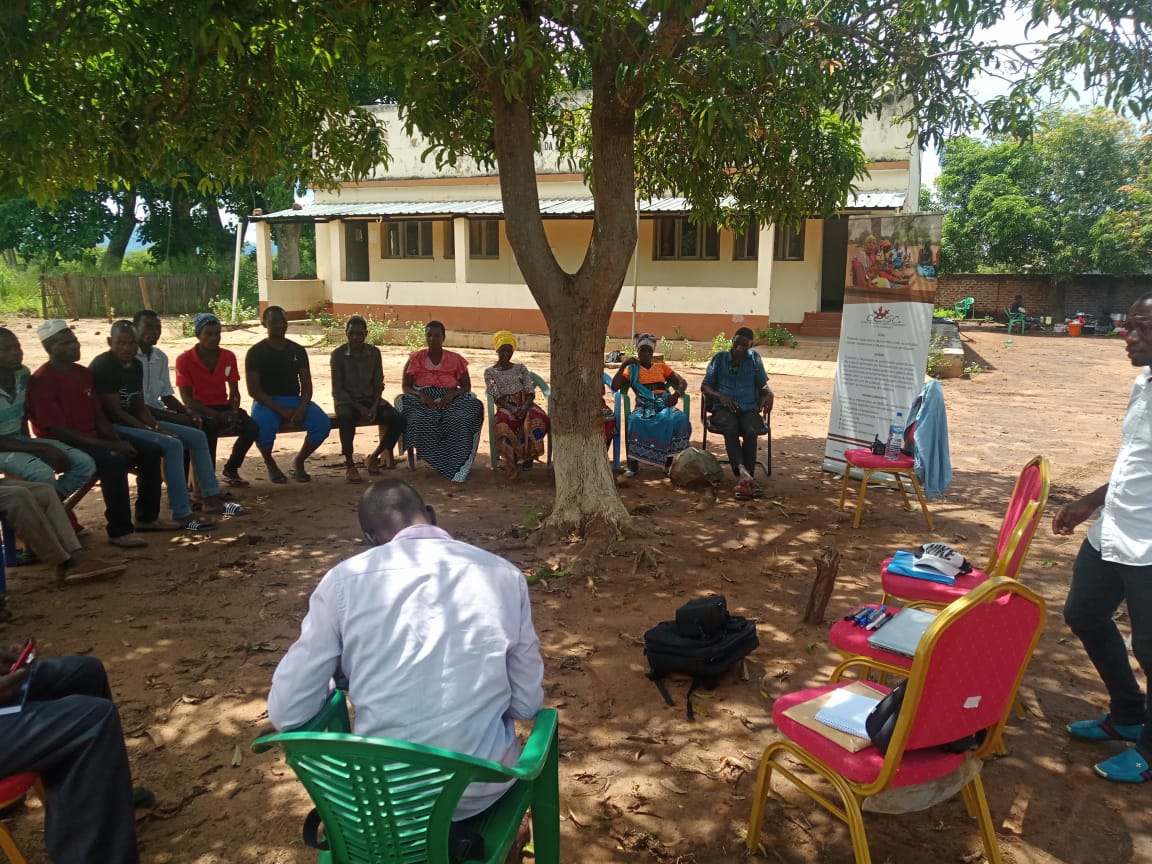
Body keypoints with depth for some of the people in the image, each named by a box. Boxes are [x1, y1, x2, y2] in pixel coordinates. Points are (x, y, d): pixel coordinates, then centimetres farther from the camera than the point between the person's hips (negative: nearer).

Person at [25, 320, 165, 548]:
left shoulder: (83, 373, 11)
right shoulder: (42, 381, -15)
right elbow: (58, 430, -21)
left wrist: (118, 442, -6)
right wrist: (108, 445, -24)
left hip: (93, 439, 8)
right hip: (63, 446, -8)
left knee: (149, 451, -2)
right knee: (113, 460, -33)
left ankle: (147, 517, 8)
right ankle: (120, 531, -25)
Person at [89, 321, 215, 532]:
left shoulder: (136, 365, 10)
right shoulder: (102, 367, -16)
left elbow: (140, 406, 11)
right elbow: (115, 412, -19)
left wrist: (157, 426, -8)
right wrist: (152, 431, -20)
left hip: (134, 422, 9)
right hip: (113, 427, -9)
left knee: (197, 436, 3)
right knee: (171, 445, -28)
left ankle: (210, 496, 6)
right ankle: (182, 515, -27)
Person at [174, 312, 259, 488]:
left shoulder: (228, 357, 4)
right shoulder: (185, 360, -9)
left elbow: (234, 392, 7)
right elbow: (187, 398, -12)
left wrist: (233, 413, -15)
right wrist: (217, 415, -23)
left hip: (224, 407, 4)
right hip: (199, 409, -4)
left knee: (251, 427, -22)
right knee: (210, 428, -38)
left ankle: (230, 469, 1)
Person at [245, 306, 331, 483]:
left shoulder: (298, 351, 8)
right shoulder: (256, 352, -3)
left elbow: (306, 385, 5)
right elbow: (253, 390, -9)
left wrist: (303, 407, -16)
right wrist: (281, 410, -20)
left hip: (295, 400, 3)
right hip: (266, 402, -3)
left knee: (323, 424, -24)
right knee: (263, 428, -37)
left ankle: (299, 461, 3)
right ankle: (270, 465, -3)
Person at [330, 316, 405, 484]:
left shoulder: (374, 353, 1)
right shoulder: (338, 355, -7)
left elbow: (378, 385, 4)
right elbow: (337, 390, -8)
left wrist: (375, 406, -14)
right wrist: (359, 407, -20)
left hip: (371, 399, 3)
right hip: (347, 400, -3)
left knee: (398, 419, -22)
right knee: (346, 417, -39)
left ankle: (374, 457, -2)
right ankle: (349, 464, -23)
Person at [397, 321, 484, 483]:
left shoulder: (455, 359, 12)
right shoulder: (416, 358, 12)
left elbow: (466, 386, 10)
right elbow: (406, 387, 8)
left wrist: (452, 394, -13)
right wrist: (421, 395, -15)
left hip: (451, 400, 0)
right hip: (423, 400, 0)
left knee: (460, 420, -35)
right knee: (421, 420, -37)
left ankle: (458, 467, -32)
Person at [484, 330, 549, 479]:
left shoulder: (521, 368, 15)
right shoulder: (490, 372, 9)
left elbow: (531, 392, 4)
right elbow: (497, 397, -3)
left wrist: (524, 408, -18)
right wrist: (513, 410, -21)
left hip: (525, 405, 2)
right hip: (505, 408, -2)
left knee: (538, 419, -33)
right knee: (503, 426, -39)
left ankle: (527, 455, -15)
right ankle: (512, 462, -24)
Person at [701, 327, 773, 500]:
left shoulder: (755, 359, 15)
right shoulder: (720, 358, 12)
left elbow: (763, 385, 13)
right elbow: (705, 387, 9)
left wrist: (769, 394, -11)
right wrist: (720, 397, -10)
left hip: (749, 409, 1)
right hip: (724, 408, -1)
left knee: (751, 431, -33)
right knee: (730, 428, -36)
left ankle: (743, 480, -42)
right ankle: (743, 473, -53)